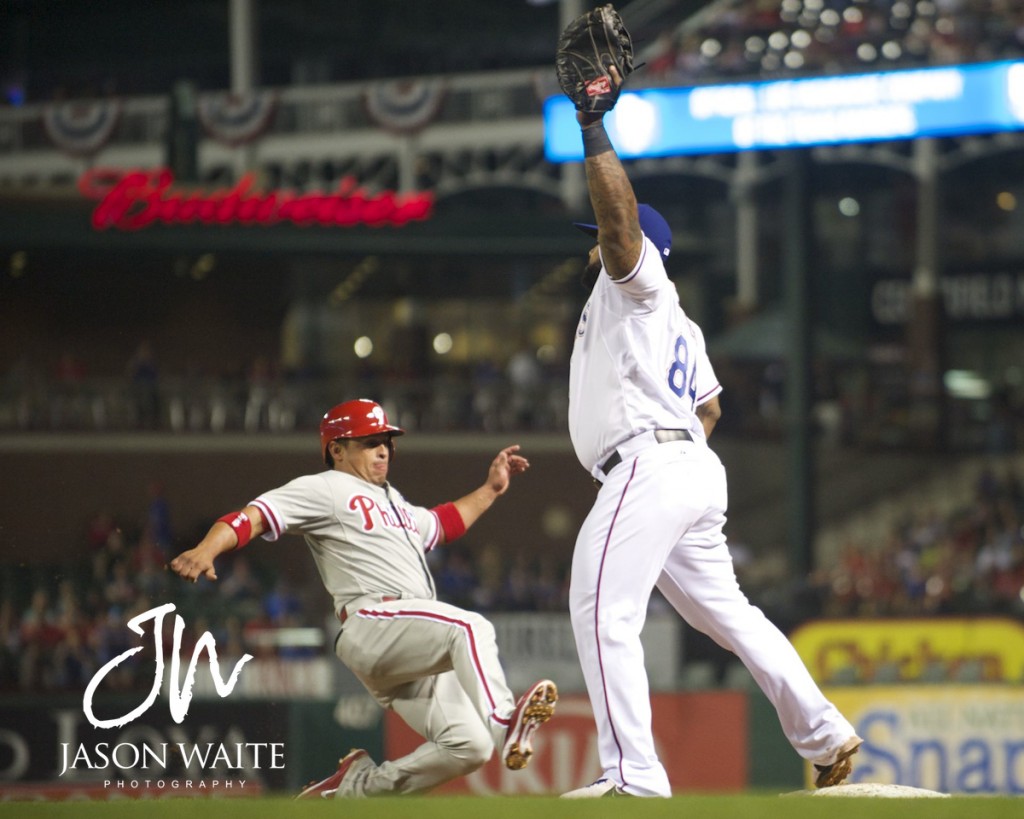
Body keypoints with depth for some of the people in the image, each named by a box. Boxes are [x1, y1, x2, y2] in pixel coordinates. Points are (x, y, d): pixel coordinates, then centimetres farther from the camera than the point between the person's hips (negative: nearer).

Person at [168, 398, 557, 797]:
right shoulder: (324, 489, 6)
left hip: (417, 651, 9)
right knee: (471, 626, -33)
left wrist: (491, 488, 42)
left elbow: (440, 525, 49)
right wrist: (206, 551, -25)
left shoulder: (392, 500, 32)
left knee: (467, 746, -4)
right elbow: (252, 516, -7)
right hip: (372, 620, -9)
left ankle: (357, 786, 8)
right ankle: (502, 723, -53)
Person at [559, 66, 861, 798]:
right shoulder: (680, 326, 29)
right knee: (727, 613, 18)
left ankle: (634, 775, -27)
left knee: (603, 612, -18)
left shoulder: (638, 284, 2)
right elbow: (709, 406, 33)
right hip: (693, 469, 11)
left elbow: (620, 210, -16)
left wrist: (593, 128, -18)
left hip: (647, 467, -11)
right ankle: (824, 733, 19)